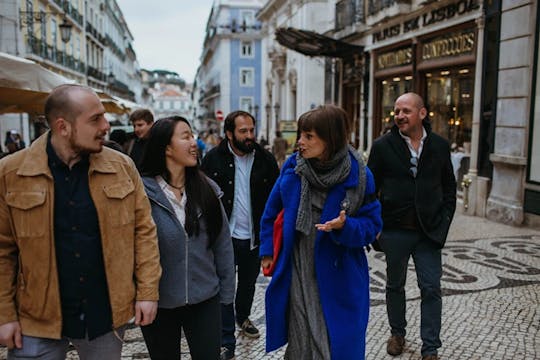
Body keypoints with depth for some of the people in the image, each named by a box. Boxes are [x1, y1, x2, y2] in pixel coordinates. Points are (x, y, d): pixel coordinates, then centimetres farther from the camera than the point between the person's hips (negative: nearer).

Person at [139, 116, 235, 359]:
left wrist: (226, 292, 4)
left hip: (205, 300, 2)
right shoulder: (141, 191, -13)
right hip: (158, 303, -2)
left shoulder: (206, 188, -2)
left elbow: (223, 244, 3)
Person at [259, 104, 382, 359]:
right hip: (297, 274, 3)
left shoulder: (357, 175, -12)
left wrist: (344, 226, -26)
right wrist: (267, 250, 11)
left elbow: (371, 226, -6)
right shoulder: (293, 166, -3)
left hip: (338, 278, -2)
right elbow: (272, 211, 11)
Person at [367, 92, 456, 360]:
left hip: (429, 232, 1)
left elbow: (449, 187, 9)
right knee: (395, 285, 15)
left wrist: (443, 222, 0)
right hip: (395, 230, 0)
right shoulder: (383, 146, -4)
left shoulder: (440, 146, 2)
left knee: (431, 289, 1)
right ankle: (397, 333, 36)